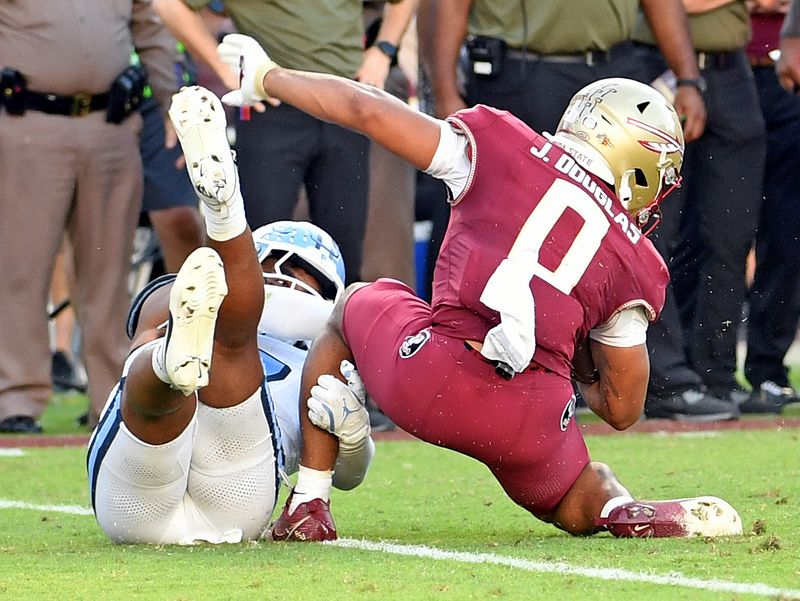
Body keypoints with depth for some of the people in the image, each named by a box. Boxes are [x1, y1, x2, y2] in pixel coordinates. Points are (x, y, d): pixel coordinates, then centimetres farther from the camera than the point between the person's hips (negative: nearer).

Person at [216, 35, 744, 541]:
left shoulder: (505, 148, 9)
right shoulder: (636, 266, 14)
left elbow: (367, 110, 12)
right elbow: (622, 410, 18)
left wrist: (269, 78, 29)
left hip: (428, 386, -1)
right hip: (530, 424, 2)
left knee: (354, 307, 34)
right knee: (578, 506, 36)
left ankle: (306, 507, 25)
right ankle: (633, 513, -1)